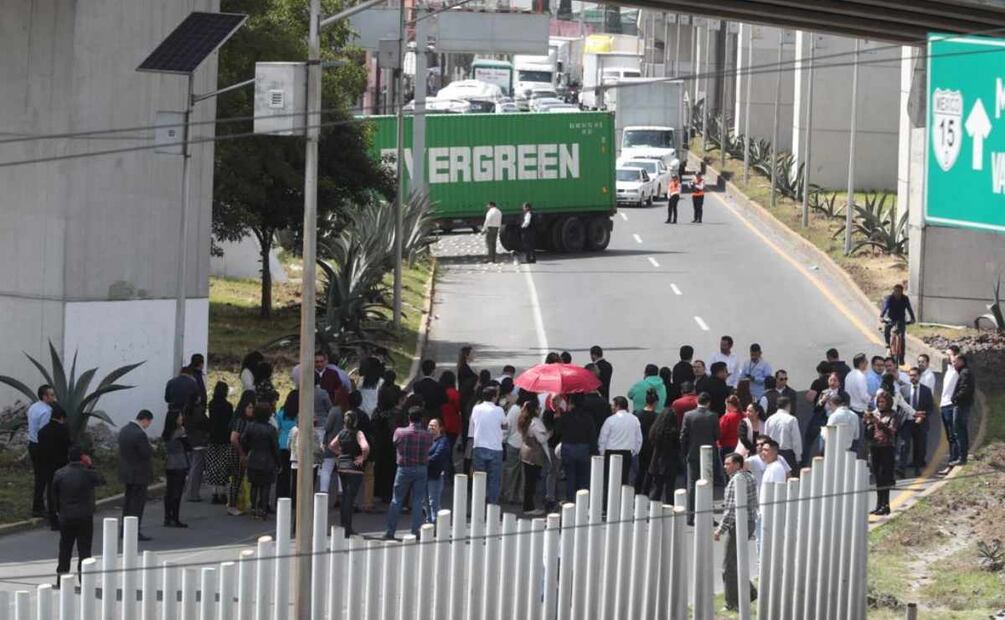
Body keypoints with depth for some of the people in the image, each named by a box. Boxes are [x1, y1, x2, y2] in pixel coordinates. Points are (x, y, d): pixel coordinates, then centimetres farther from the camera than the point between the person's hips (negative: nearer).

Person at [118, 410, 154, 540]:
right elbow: (147, 453, -22)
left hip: (126, 471, 9)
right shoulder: (139, 434, -23)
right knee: (138, 502, -3)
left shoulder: (124, 430, 6)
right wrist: (151, 448, 0)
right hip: (139, 474, -9)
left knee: (128, 500, 18)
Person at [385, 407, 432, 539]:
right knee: (418, 501, 6)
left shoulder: (399, 432, -8)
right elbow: (428, 450, 1)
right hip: (422, 470, 1)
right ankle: (415, 531, 3)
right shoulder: (427, 436, -6)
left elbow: (395, 445, 6)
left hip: (404, 469, -1)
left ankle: (390, 532, 7)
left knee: (397, 501, 7)